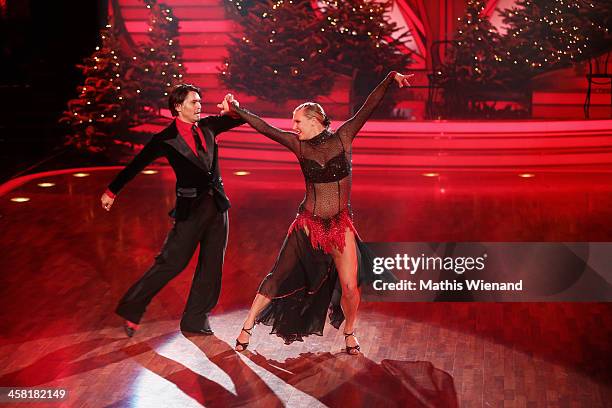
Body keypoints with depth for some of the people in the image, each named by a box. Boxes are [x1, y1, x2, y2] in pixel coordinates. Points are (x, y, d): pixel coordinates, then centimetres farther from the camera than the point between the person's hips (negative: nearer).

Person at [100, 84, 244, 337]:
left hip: (217, 204, 6)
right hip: (191, 207, -6)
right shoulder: (167, 138, -8)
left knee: (211, 265, 8)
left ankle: (195, 321, 18)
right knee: (171, 262, -6)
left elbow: (240, 119, 14)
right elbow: (136, 165, -3)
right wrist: (112, 191, 0)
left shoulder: (207, 126, 6)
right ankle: (131, 309, 8)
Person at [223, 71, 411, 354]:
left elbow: (369, 107, -10)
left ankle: (349, 332, 22)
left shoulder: (343, 137, -3)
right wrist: (236, 109, -9)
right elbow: (265, 128, -3)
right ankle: (247, 327, 13)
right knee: (279, 277, 1)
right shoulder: (299, 145, 0)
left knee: (350, 287, -5)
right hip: (308, 224, 1)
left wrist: (390, 79, -19)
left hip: (340, 224, 0)